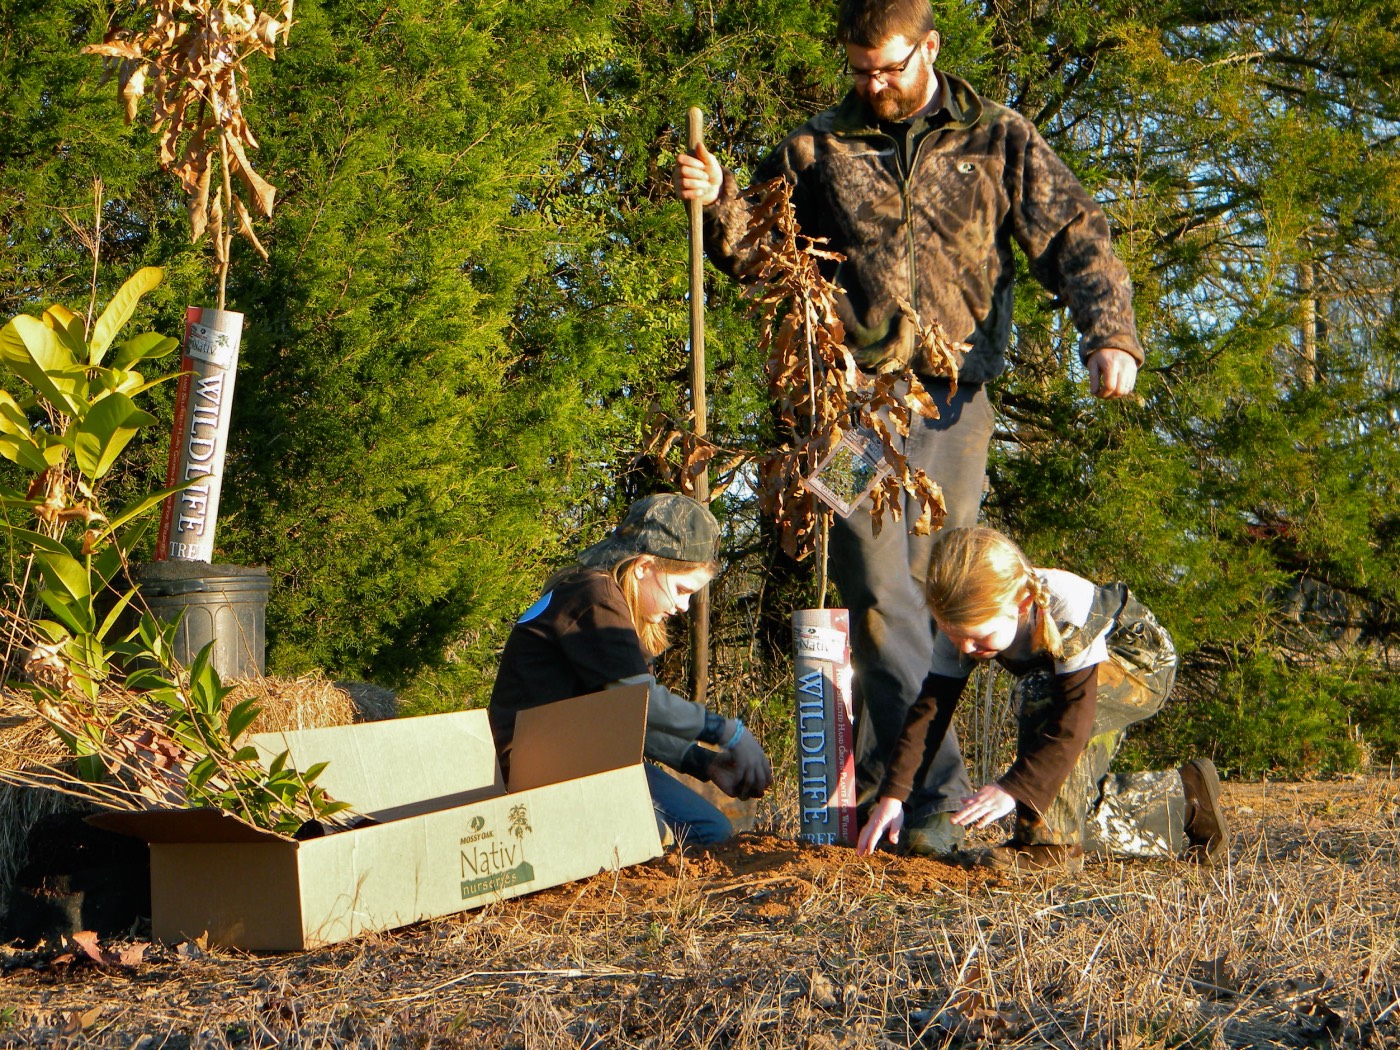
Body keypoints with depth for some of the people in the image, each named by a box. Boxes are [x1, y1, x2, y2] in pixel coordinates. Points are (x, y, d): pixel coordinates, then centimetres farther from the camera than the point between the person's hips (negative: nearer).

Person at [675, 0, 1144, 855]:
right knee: (883, 596, -11)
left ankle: (881, 784, 21)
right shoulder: (817, 150, 11)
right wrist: (719, 204, -5)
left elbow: (1074, 239, 5)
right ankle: (933, 794, -12)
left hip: (955, 401, 1)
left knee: (931, 594, 7)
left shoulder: (999, 141, 10)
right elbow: (762, 255, 16)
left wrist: (1111, 333, -10)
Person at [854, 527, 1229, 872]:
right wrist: (892, 794, -30)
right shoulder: (964, 622, -23)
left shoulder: (1068, 610, -40)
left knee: (1037, 692, -35)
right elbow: (930, 708, -21)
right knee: (1075, 807, 2)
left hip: (1143, 664, -7)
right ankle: (1183, 799, 25)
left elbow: (1075, 719, -42)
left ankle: (1050, 843, -27)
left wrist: (1013, 788, -49)